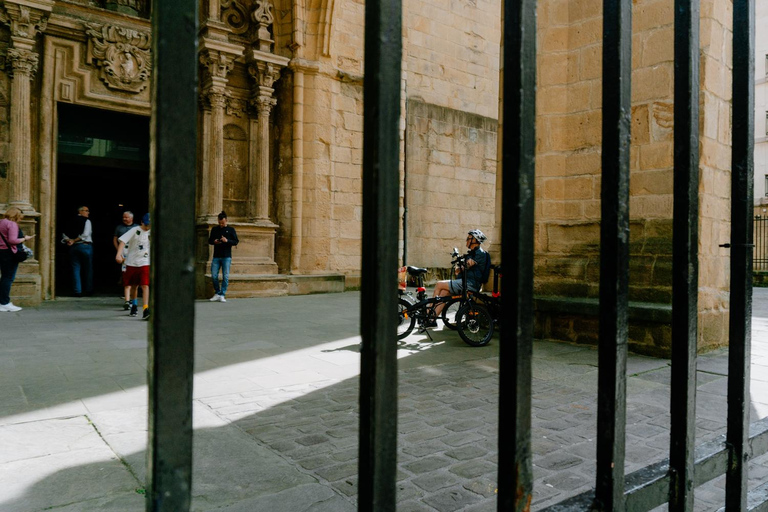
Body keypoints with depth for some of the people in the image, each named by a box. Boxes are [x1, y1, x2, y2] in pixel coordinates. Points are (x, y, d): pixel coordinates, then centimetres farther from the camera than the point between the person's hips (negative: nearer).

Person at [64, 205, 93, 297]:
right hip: (85, 246, -4)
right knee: (88, 269, 6)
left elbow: (66, 234, 7)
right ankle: (88, 290, 11)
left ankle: (77, 291, 3)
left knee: (76, 269, 4)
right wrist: (74, 241, -5)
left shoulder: (72, 221, 11)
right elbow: (85, 234, -13)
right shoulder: (87, 221, -4)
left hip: (73, 247, 4)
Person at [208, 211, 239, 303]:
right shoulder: (214, 229, 12)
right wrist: (214, 241, -6)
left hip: (226, 257, -3)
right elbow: (209, 240, 17)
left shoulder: (231, 229, 4)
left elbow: (236, 242, 1)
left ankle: (222, 295, 3)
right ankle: (217, 293, 16)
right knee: (214, 275, 0)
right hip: (216, 256, 3)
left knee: (225, 276, -5)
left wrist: (227, 240, -17)